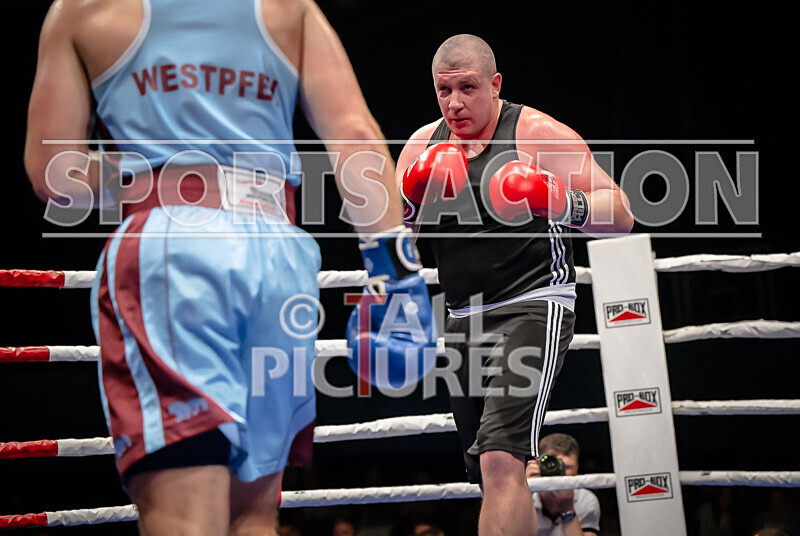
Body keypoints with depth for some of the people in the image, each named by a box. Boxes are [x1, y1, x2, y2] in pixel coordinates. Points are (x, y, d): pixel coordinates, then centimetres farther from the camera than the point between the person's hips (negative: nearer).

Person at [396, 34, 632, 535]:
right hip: (464, 320, 6)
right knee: (493, 474, 13)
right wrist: (410, 200, -8)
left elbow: (621, 215, -8)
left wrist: (566, 205, -27)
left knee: (501, 461, -23)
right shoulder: (422, 146, 9)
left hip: (533, 306, -6)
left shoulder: (537, 134, -6)